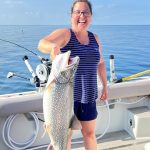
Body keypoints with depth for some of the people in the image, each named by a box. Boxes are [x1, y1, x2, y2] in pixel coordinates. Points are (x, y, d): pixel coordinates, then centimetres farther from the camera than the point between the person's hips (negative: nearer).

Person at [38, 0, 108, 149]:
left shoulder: (94, 38, 8)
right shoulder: (64, 34, -9)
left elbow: (100, 63, 20)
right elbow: (42, 44, -28)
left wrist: (105, 86, 18)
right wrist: (53, 46, -50)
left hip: (88, 95, 5)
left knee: (89, 132, 17)